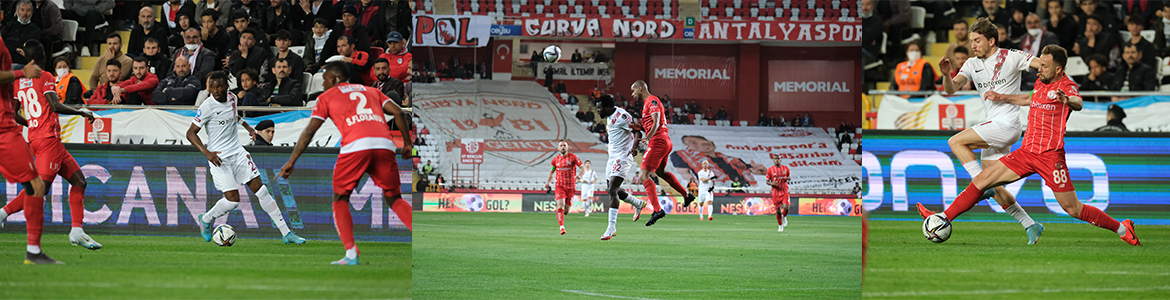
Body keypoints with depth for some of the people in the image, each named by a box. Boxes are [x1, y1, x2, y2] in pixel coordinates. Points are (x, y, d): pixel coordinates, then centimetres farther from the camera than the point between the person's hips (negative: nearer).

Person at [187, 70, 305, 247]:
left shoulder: (232, 99, 3)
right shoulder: (207, 107, -16)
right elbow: (191, 133, -15)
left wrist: (246, 126, 25)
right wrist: (207, 153, -26)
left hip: (237, 153, 6)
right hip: (219, 158, -6)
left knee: (261, 190, 1)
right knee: (232, 199, -15)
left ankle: (286, 233, 4)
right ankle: (205, 219, 16)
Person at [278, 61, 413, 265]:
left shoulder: (327, 97, 21)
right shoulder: (371, 91, 31)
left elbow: (310, 130, 12)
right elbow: (398, 113, 17)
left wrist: (291, 162, 14)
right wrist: (407, 143, 23)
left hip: (355, 146, -3)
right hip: (384, 145, 3)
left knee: (340, 200, 13)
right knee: (393, 199, 16)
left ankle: (351, 255, -3)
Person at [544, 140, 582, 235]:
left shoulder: (573, 157, -1)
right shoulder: (555, 159, 7)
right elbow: (552, 171, 23)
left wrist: (579, 176, -22)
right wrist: (548, 182, 9)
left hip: (570, 187, 0)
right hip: (560, 186, 0)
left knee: (566, 211, 4)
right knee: (560, 206, -21)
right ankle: (561, 227, -21)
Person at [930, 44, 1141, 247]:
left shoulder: (1066, 86, -12)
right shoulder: (1041, 83, 11)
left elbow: (1078, 103, -36)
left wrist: (1068, 100, -59)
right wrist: (1002, 98, 42)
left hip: (1050, 156, -7)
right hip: (1027, 152, 7)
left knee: (1073, 210, -7)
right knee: (981, 181, 1)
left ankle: (1122, 229, 10)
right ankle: (943, 219, 5)